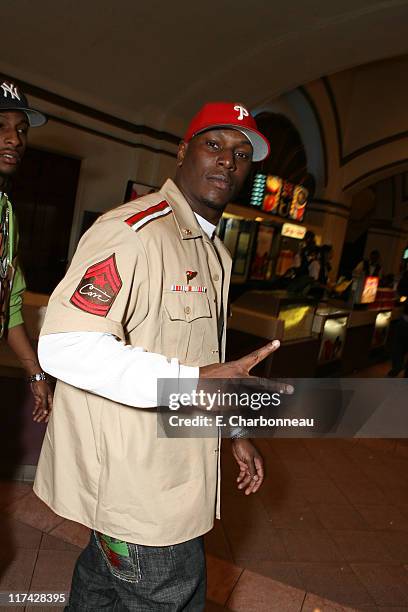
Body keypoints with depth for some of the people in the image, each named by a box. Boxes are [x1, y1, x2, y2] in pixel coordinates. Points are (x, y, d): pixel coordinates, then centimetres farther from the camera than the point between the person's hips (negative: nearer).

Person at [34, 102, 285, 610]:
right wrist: (196, 381, -32)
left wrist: (232, 431, 16)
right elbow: (65, 346, -29)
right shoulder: (135, 230, -20)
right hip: (135, 487, -9)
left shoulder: (215, 253, 13)